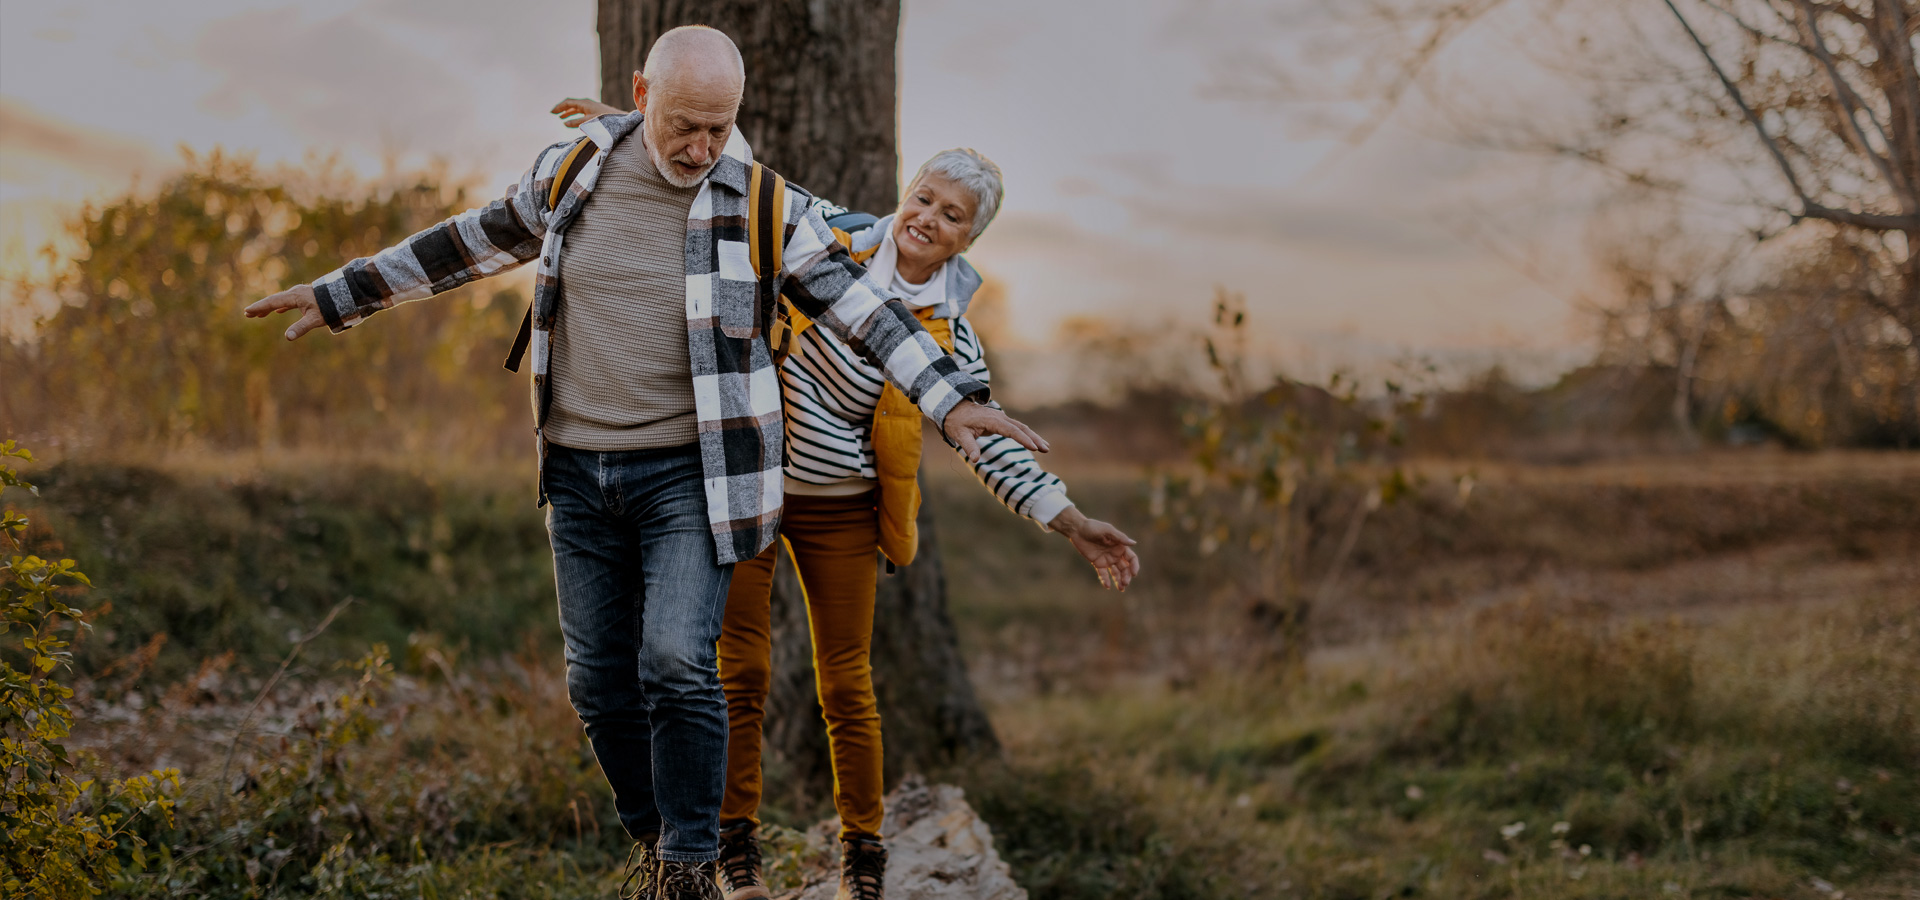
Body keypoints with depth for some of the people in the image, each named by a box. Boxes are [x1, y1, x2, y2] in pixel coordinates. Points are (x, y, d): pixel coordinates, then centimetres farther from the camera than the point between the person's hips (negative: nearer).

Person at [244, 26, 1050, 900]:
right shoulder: (570, 174, 1)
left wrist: (950, 397, -15)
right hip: (578, 472, 4)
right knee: (601, 679, 8)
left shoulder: (764, 206, -6)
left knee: (676, 662, -16)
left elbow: (860, 304, -5)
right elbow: (470, 242, 15)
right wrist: (340, 295, 20)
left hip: (689, 474, -3)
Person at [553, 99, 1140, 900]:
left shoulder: (947, 333, -4)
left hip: (840, 506, 1)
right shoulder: (835, 242, -7)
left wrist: (1073, 525, -11)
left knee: (846, 683, 5)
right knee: (740, 671, -1)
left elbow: (992, 445, -3)